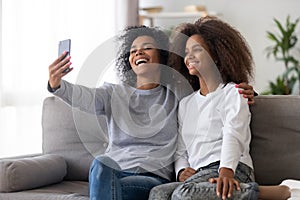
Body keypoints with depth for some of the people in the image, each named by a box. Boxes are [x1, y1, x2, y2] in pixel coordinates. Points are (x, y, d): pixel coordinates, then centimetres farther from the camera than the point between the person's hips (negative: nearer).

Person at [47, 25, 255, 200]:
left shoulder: (177, 94, 16)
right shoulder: (114, 93, 15)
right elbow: (83, 96, -5)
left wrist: (243, 93, -3)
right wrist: (57, 85, -29)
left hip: (155, 177, -2)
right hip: (113, 170, 2)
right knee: (101, 163, -36)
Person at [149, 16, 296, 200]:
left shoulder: (232, 93, 11)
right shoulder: (185, 103, 30)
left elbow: (233, 135, -8)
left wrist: (226, 170, -27)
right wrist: (182, 171, -1)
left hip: (233, 172, -5)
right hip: (198, 174, 6)